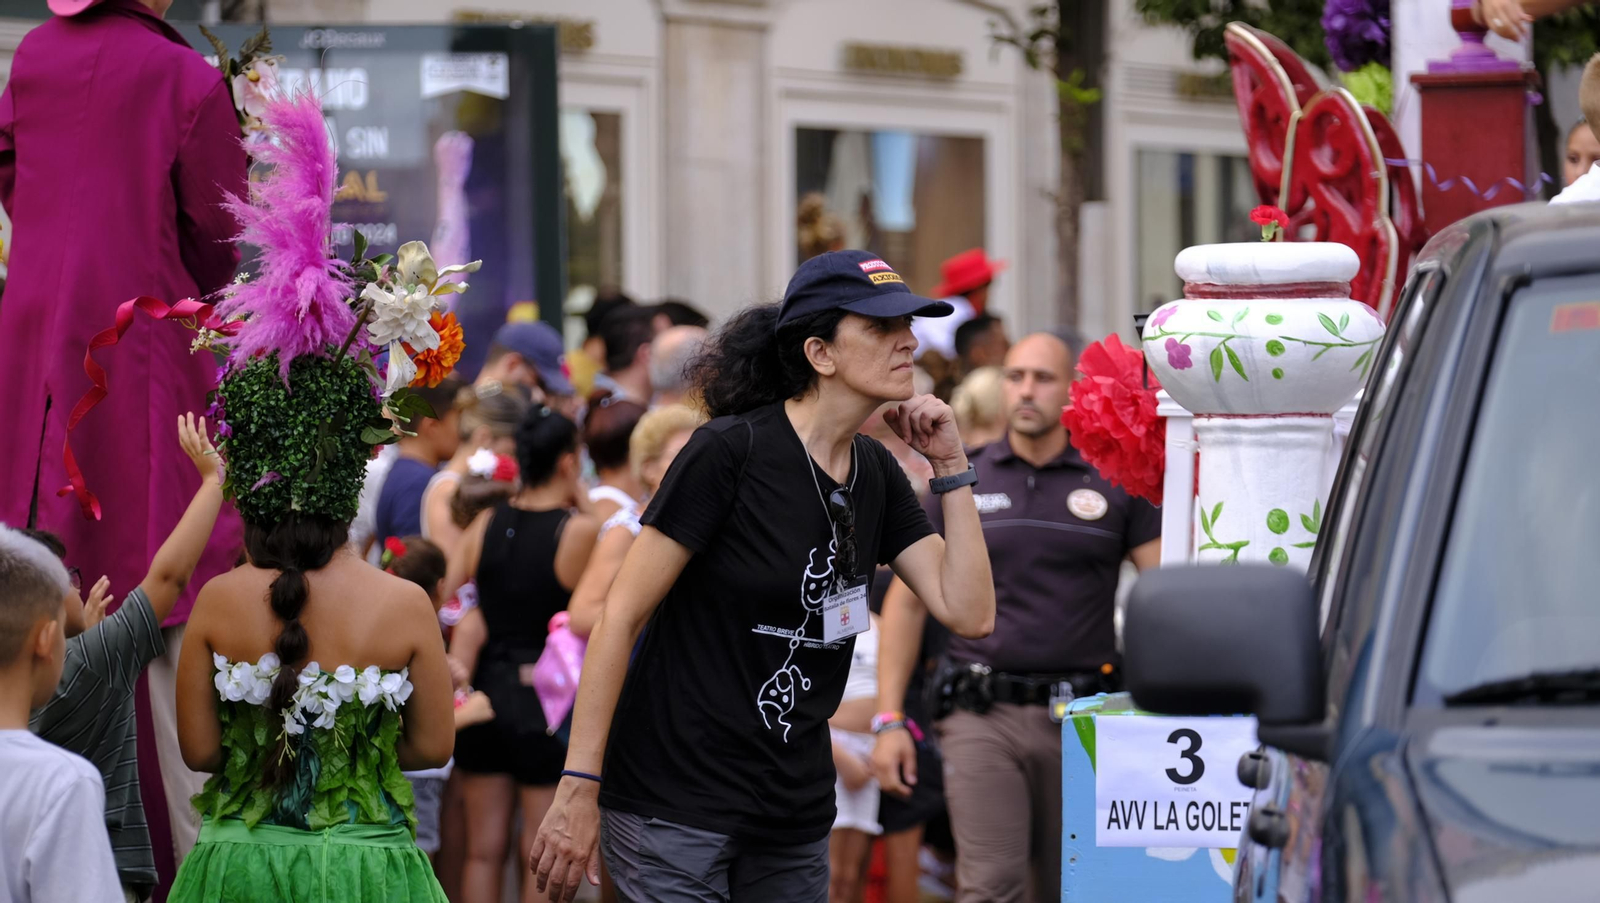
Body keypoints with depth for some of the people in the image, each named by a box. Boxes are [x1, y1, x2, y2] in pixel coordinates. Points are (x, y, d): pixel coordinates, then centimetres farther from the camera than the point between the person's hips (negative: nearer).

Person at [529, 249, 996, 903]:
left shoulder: (875, 474, 8)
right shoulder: (733, 450, -13)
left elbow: (969, 613, 3)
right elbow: (620, 617, -14)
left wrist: (950, 466, -2)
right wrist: (578, 789, -18)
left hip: (795, 817, 7)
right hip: (675, 811, -7)